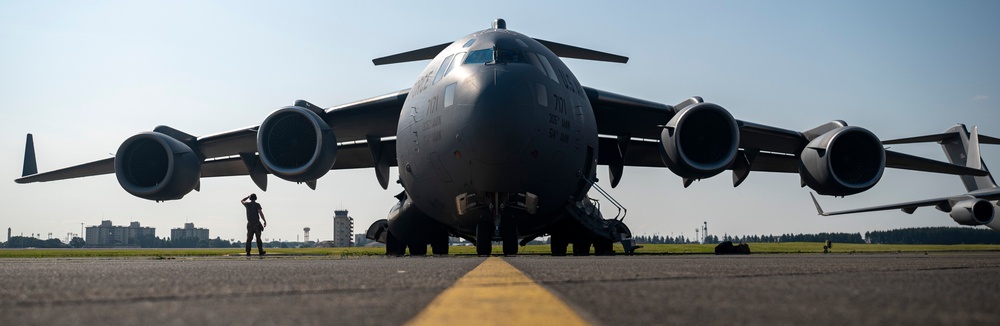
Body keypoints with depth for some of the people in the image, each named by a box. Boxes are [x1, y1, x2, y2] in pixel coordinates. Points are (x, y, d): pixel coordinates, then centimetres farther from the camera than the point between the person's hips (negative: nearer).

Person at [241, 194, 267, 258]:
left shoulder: (247, 204, 6)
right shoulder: (257, 204, -4)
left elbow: (241, 201, 29)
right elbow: (260, 213, -15)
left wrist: (248, 196, 34)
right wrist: (265, 221, -13)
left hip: (250, 224, 3)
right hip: (257, 223, -3)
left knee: (249, 239, 1)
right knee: (258, 239, 4)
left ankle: (248, 254, -8)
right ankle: (261, 253, 4)